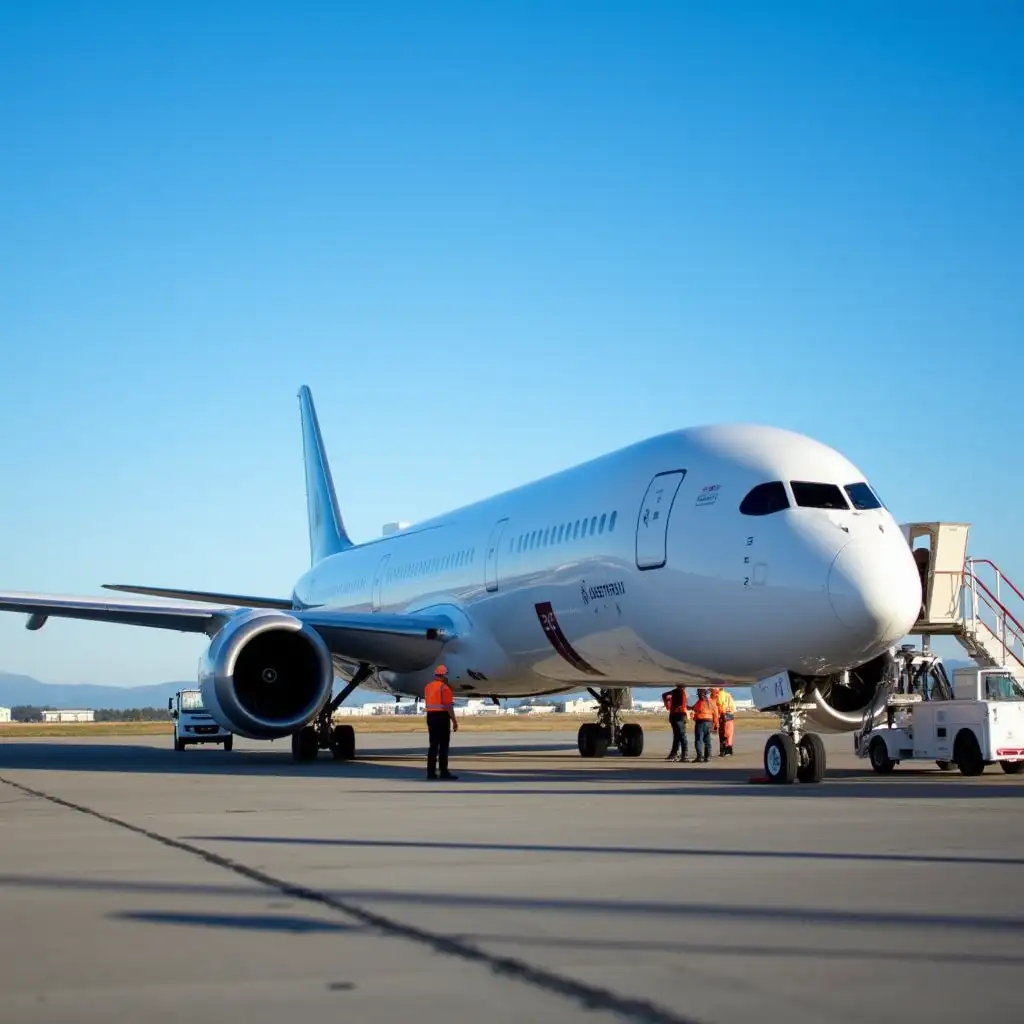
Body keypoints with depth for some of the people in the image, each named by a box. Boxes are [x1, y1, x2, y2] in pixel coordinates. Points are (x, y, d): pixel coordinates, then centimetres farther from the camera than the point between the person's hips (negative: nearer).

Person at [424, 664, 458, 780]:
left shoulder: (427, 687, 11)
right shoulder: (444, 687, -12)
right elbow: (448, 706, -15)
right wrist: (455, 721, -11)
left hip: (431, 716, 7)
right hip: (442, 717, -7)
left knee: (433, 745, 9)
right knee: (443, 745, -4)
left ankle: (431, 772, 7)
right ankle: (443, 772, -6)